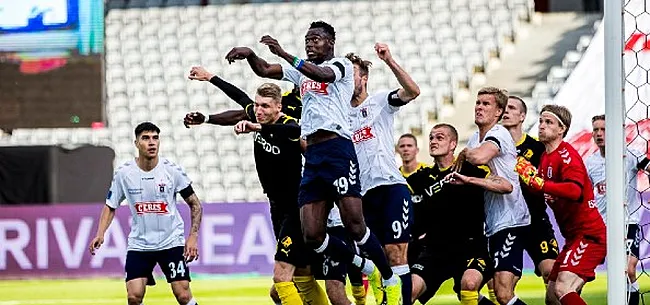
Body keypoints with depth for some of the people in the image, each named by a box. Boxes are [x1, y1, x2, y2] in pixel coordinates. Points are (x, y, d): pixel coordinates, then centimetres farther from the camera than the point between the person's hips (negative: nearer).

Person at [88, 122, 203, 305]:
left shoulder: (172, 171, -8)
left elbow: (195, 204, 1)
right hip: (139, 244, 1)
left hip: (171, 242, -1)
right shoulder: (124, 174, -5)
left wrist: (193, 236, -9)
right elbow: (110, 207, 7)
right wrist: (100, 234, -8)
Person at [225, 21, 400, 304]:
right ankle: (367, 268, 16)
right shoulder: (302, 71, 23)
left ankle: (391, 281, 0)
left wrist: (284, 54, -31)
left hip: (338, 149, -7)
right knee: (312, 235, -2)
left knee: (354, 224, -14)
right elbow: (264, 70, 18)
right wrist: (250, 54, -4)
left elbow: (323, 75, -20)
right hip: (312, 156, 7)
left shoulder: (341, 65, 2)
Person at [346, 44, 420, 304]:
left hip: (391, 187, -5)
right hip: (363, 193, 5)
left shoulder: (380, 101, 4)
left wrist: (389, 61, -24)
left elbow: (413, 91, -14)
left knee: (396, 253, -10)